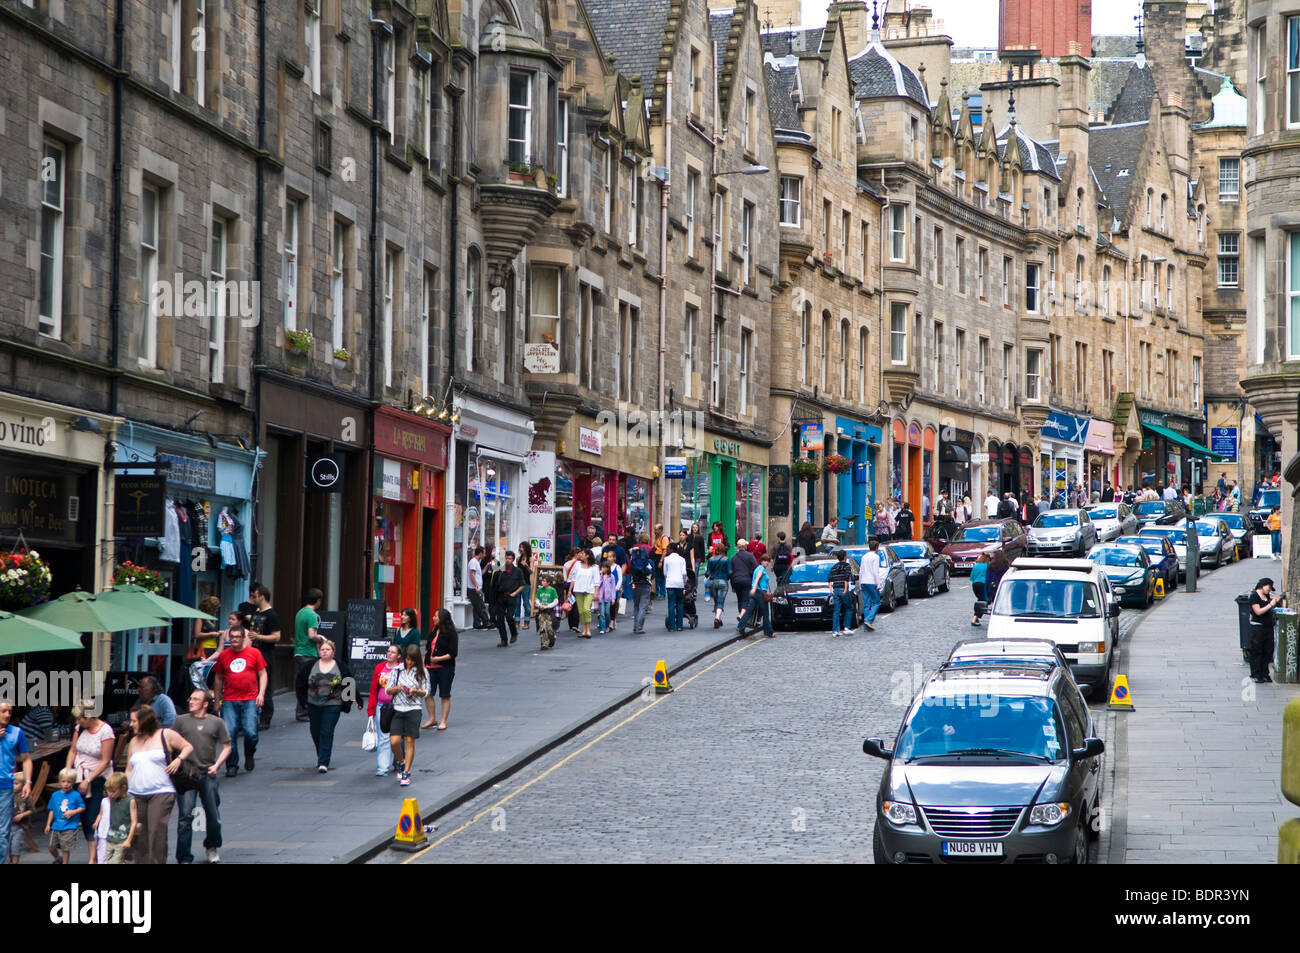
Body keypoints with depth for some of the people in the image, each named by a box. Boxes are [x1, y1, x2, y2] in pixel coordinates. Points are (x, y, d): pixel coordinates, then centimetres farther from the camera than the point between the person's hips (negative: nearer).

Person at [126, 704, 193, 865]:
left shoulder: (166, 735, 4)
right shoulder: (134, 742, 18)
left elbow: (188, 747, 10)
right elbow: (129, 770, 21)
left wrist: (178, 759, -7)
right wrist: (125, 791, 10)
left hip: (161, 793, -5)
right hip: (136, 795, 5)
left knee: (157, 832, -14)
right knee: (139, 834, 2)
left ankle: (157, 861, -14)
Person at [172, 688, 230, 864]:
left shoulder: (217, 723, 9)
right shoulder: (181, 721, 9)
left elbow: (226, 747, 11)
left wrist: (216, 765, -2)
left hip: (208, 775, 1)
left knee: (213, 816, 8)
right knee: (185, 816, -8)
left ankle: (212, 848, 33)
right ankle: (184, 857, -4)